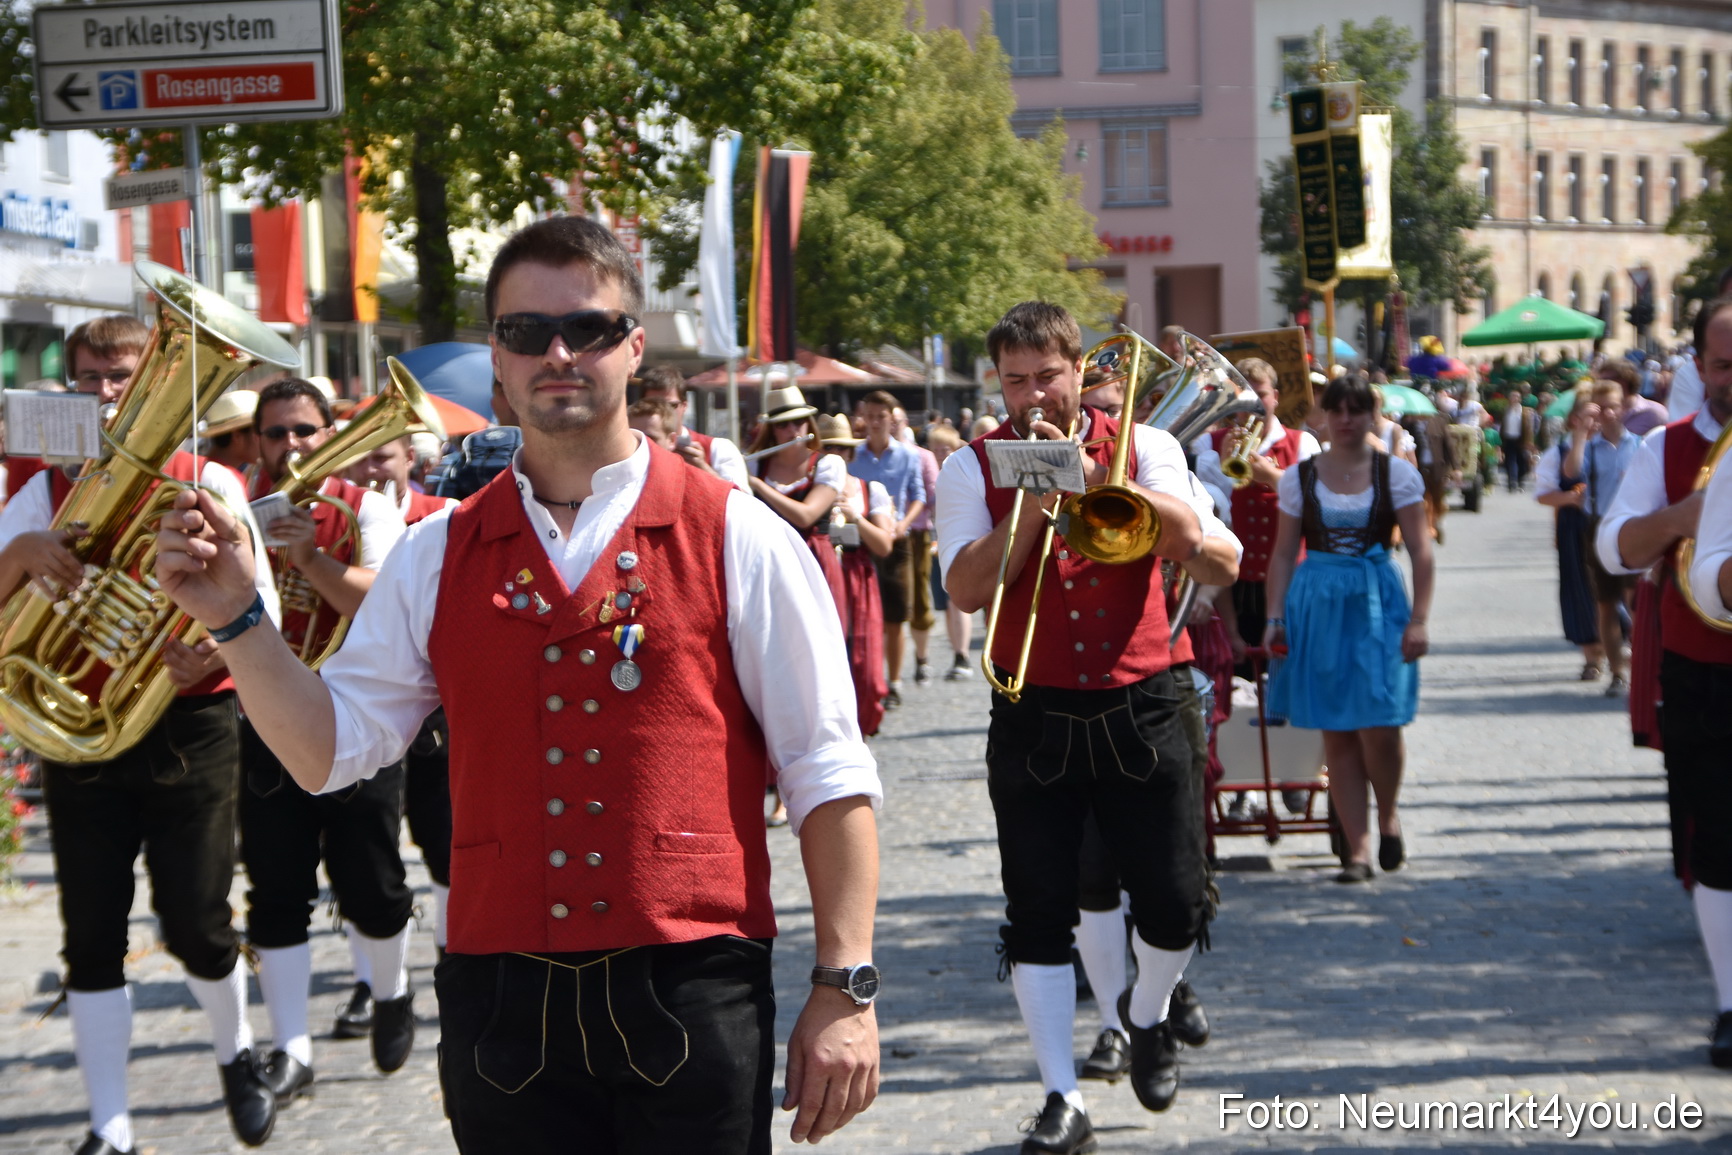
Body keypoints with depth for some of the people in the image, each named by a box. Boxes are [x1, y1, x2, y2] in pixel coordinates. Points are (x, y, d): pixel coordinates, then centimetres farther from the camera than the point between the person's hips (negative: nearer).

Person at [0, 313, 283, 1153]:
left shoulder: (208, 484, 1)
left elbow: (261, 609, -2)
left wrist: (216, 652, -23)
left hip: (188, 726, -2)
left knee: (195, 924, 0)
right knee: (91, 935, 2)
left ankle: (235, 1053, 30)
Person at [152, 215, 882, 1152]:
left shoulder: (735, 539, -1)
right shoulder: (436, 557, 8)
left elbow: (830, 778, -3)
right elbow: (332, 747, 6)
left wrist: (844, 989, -7)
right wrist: (234, 619, -6)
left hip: (690, 996, -2)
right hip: (500, 999, 3)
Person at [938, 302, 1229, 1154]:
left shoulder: (1141, 446, 4)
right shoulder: (974, 468, 2)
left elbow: (1186, 539, -15)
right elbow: (966, 588, -10)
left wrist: (1088, 471, -21)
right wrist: (1036, 500, -16)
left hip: (1138, 707, 0)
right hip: (1033, 717, 0)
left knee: (1176, 905, 4)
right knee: (1038, 914, -1)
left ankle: (1146, 1013, 35)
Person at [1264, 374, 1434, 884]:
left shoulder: (1395, 473, 2)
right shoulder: (1299, 477, 7)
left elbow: (1420, 551, 0)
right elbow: (1283, 553, 8)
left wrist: (1418, 619, -8)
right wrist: (1275, 617, 0)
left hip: (1377, 603, -2)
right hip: (1317, 606, 2)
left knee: (1379, 727, -8)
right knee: (1336, 736, 1)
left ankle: (1388, 817, 20)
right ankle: (1357, 848, 6)